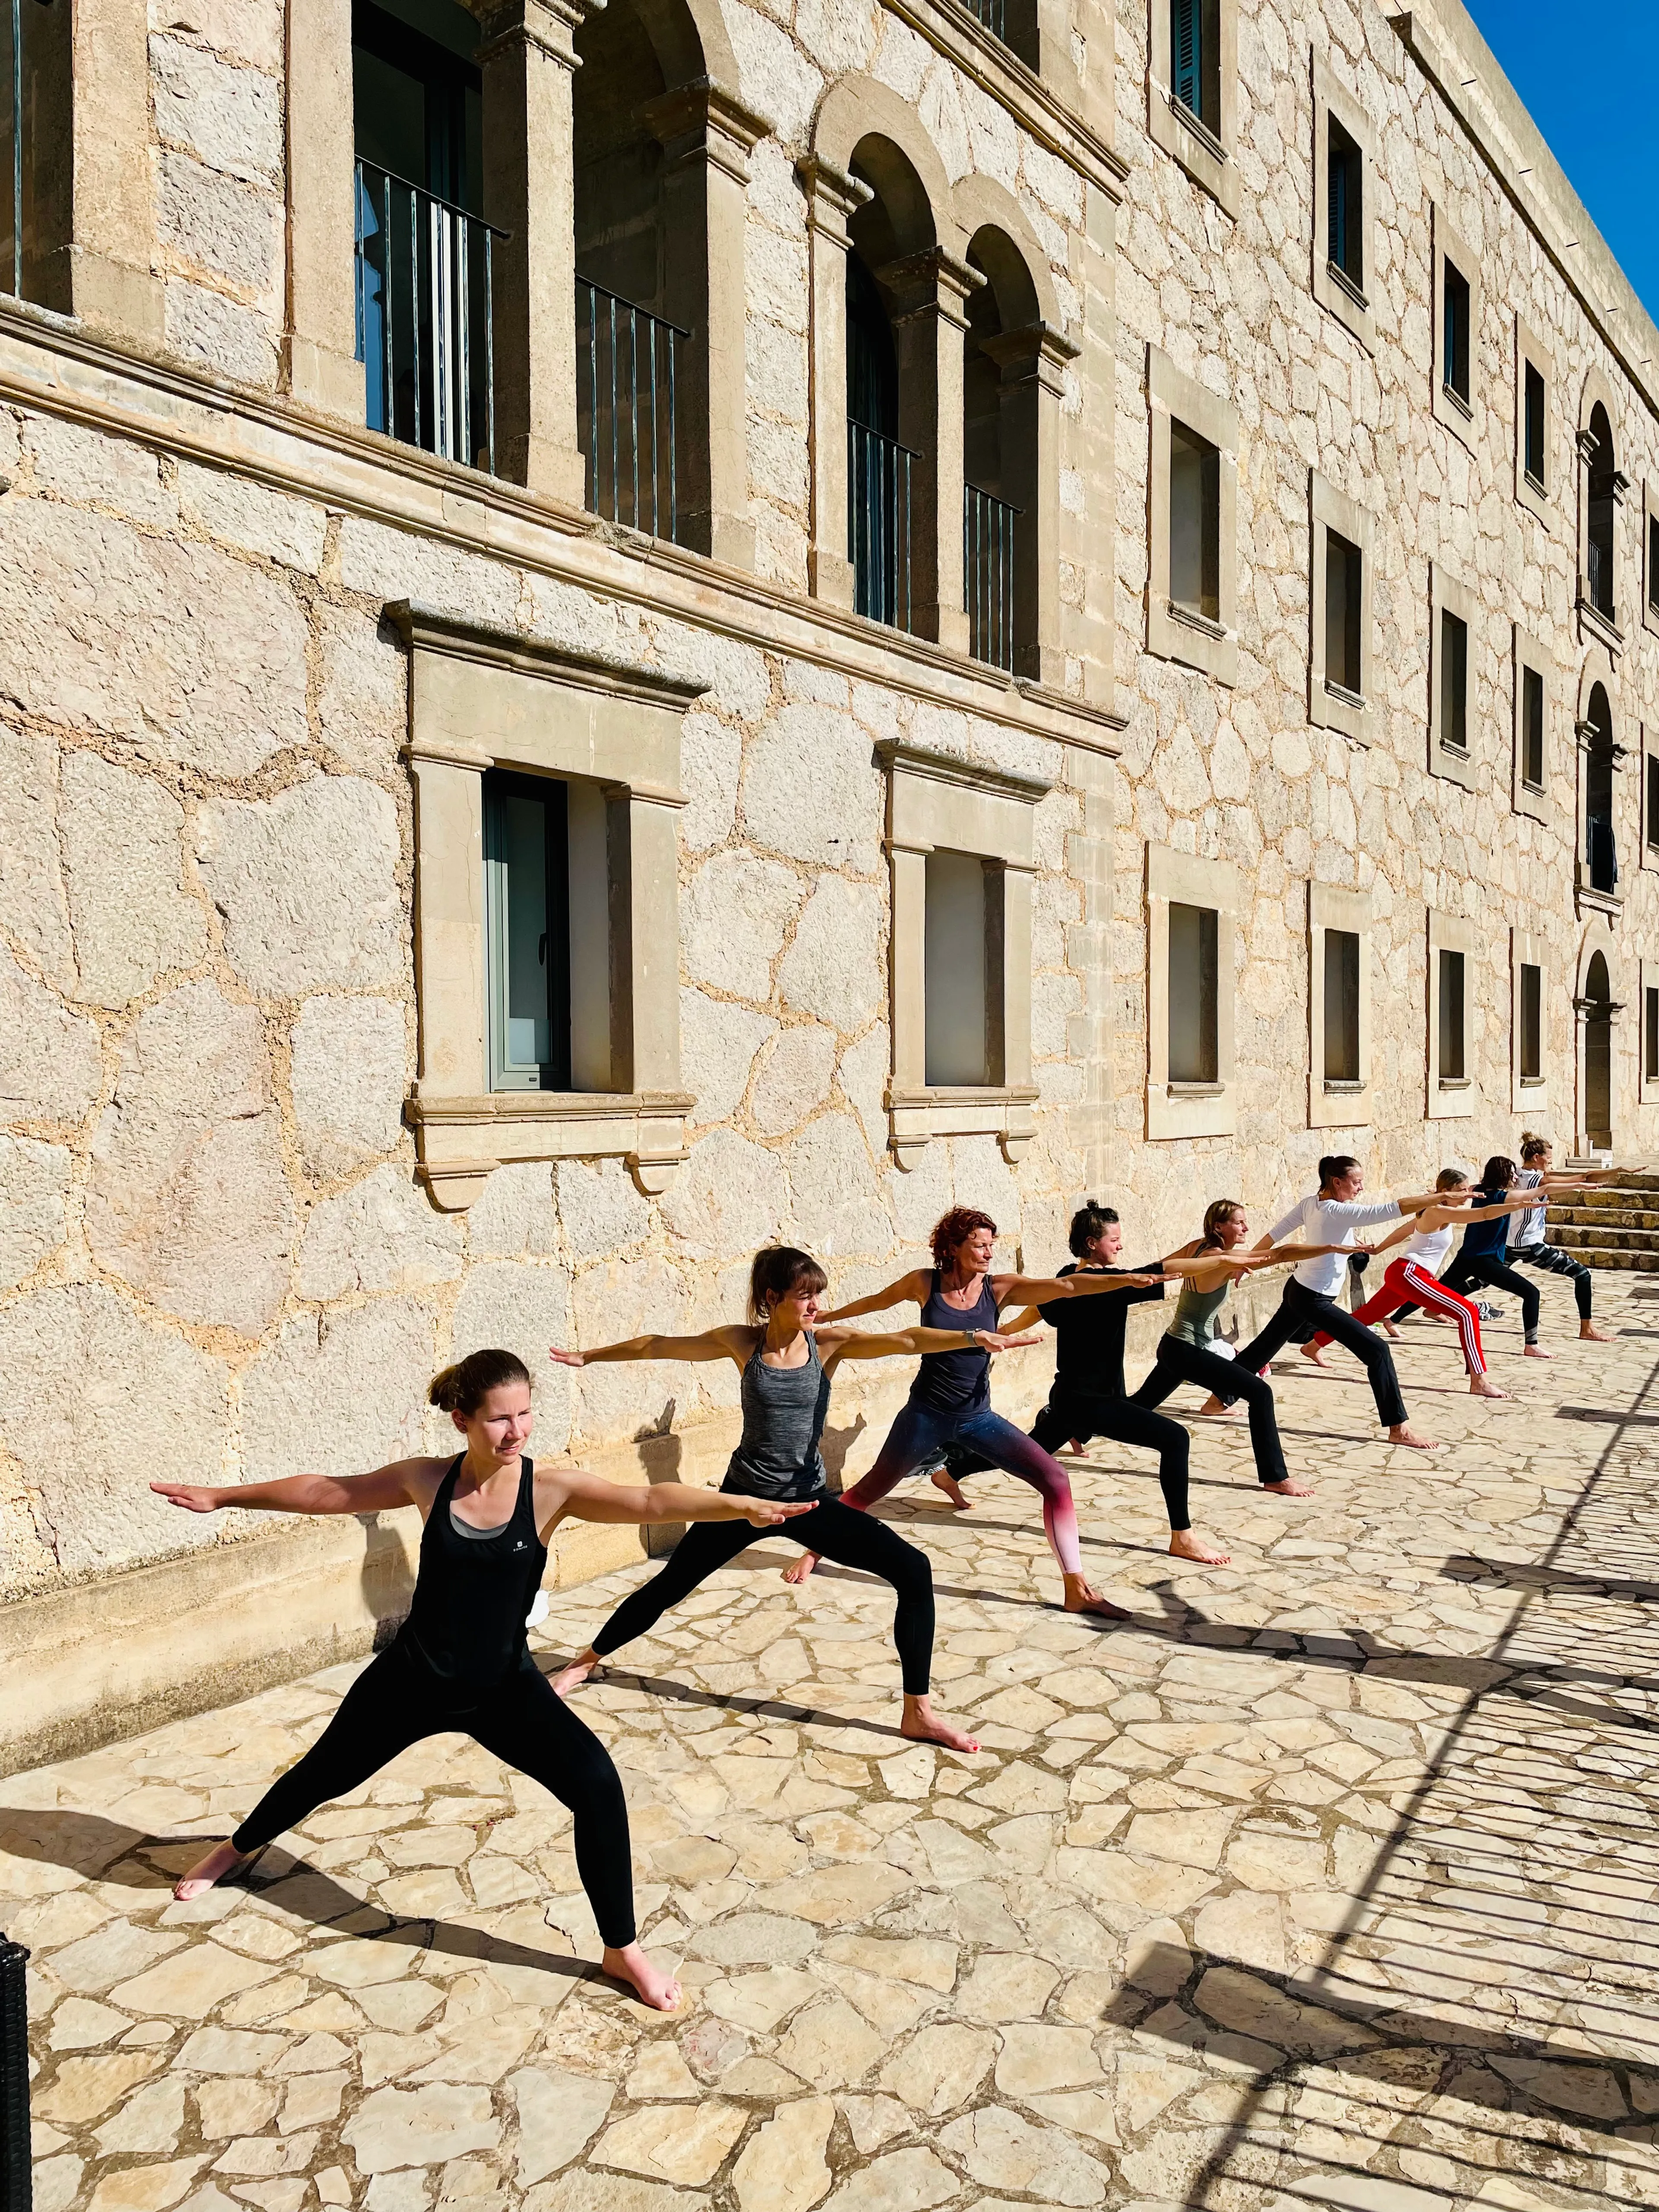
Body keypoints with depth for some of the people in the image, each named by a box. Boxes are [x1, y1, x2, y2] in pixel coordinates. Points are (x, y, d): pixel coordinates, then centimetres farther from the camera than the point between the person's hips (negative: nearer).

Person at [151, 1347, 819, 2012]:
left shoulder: (551, 1489, -18)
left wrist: (740, 1506, -49)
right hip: (412, 1678, 2)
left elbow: (650, 1501, -34)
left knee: (597, 1785, -19)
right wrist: (223, 1497, 10)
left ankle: (621, 1951, 2)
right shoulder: (427, 1481, -11)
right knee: (325, 1773, 22)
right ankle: (238, 1850, 57)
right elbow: (322, 1492, 2)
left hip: (505, 1687, -2)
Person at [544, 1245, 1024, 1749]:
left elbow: (905, 1340, -28)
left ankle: (918, 1715, -1)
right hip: (745, 1496, 0)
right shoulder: (741, 1342, -9)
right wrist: (589, 1355, 13)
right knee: (669, 1586, 11)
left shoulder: (829, 1343, -11)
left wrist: (971, 1337, -45)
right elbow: (656, 1346, 3)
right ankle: (586, 1661, 40)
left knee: (914, 1571, -13)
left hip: (809, 1499, 1)